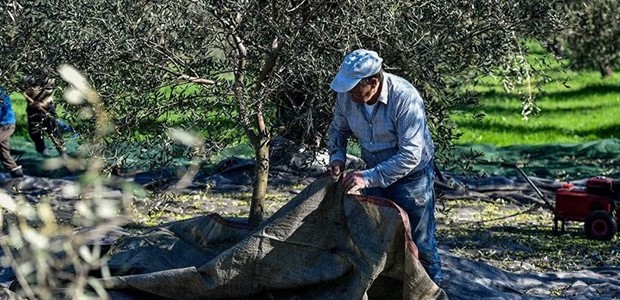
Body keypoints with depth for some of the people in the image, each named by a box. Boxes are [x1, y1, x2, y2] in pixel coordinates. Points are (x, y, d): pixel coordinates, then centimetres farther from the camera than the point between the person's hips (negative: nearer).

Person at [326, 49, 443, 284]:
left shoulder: (405, 98, -32)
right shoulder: (347, 95, -15)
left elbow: (410, 155, -34)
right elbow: (338, 129, 6)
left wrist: (368, 178, -37)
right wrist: (337, 157, -13)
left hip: (411, 175, -5)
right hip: (375, 174, 5)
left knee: (418, 241, 2)